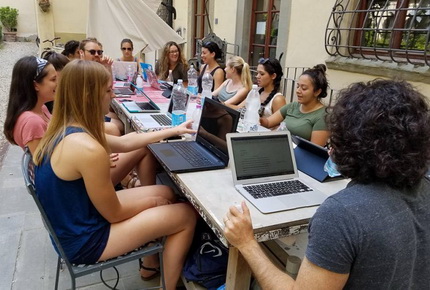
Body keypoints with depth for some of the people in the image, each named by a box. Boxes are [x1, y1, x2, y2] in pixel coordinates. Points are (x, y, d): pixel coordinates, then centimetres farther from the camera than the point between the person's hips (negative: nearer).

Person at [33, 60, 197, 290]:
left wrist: (172, 131, 13)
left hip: (72, 224, 9)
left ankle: (151, 264, 34)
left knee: (165, 192, 17)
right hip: (85, 241, -9)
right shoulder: (88, 149, -32)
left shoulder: (64, 131, -2)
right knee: (187, 215, -1)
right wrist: (151, 202, -1)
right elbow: (115, 214, -21)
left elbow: (123, 142, 9)